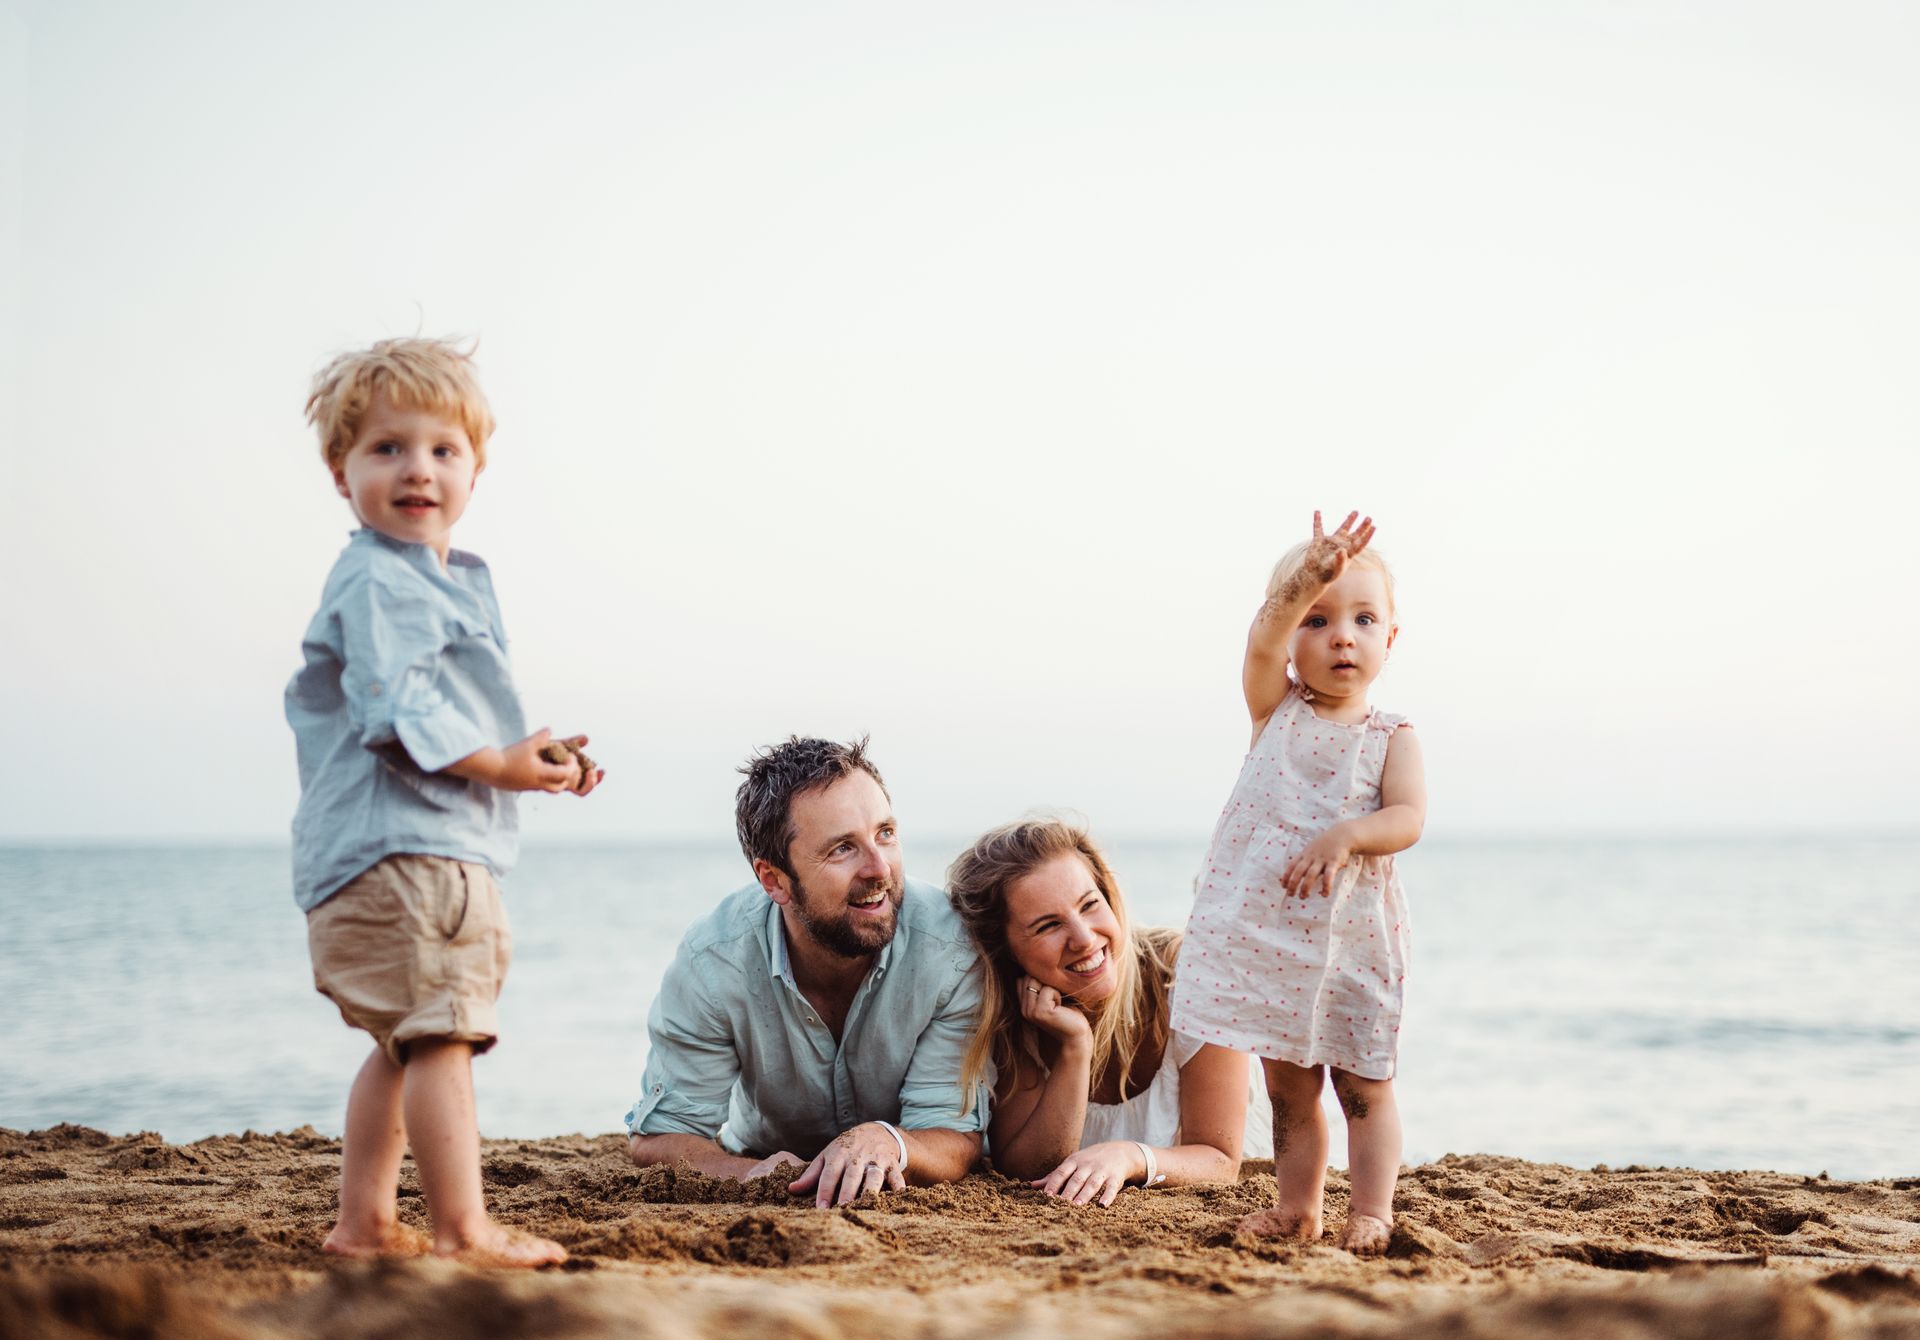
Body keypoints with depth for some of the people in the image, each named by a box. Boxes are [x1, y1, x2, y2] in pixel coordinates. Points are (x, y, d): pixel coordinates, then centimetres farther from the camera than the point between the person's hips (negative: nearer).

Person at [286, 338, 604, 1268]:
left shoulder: (446, 582, 21)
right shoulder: (378, 582, -13)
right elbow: (399, 717, -22)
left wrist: (534, 762, 17)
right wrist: (499, 764, -18)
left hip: (438, 848, 11)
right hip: (402, 849, -11)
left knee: (405, 1046, 16)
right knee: (439, 1036, -11)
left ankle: (363, 1224, 23)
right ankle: (463, 1233, -10)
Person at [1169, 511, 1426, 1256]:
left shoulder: (1390, 739, 0)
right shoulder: (1276, 712, 3)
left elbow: (1408, 818, -14)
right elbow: (1263, 642, -17)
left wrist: (1345, 836, -32)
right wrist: (1305, 581, -34)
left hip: (1352, 935, -2)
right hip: (1264, 934, 2)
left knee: (1364, 1083, 2)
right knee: (1288, 1084, 11)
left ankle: (1371, 1213, 7)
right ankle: (1296, 1209, 21)